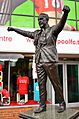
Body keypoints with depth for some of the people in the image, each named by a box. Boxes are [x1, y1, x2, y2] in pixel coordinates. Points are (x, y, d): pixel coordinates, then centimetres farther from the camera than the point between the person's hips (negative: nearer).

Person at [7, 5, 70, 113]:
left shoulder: (53, 30, 3)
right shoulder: (37, 33, 20)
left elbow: (61, 24, -16)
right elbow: (25, 33, 34)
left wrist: (65, 13, -37)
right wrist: (14, 29, 43)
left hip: (50, 61, -5)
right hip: (39, 62, 6)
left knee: (56, 83, -1)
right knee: (41, 84, 6)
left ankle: (62, 103, 13)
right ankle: (42, 105, 14)